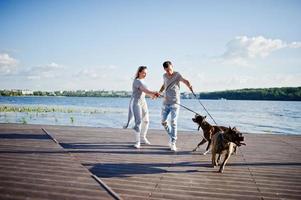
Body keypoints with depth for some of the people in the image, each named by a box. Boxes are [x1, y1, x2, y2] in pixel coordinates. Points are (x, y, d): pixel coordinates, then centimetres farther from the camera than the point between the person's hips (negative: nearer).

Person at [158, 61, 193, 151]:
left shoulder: (177, 75, -11)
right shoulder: (164, 76, 5)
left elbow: (185, 81, -31)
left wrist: (189, 85, -53)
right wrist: (159, 92, 9)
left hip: (175, 103, -5)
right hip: (165, 102, 6)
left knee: (173, 123, -9)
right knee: (163, 121, 8)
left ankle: (173, 143, -2)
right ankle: (171, 137, 29)